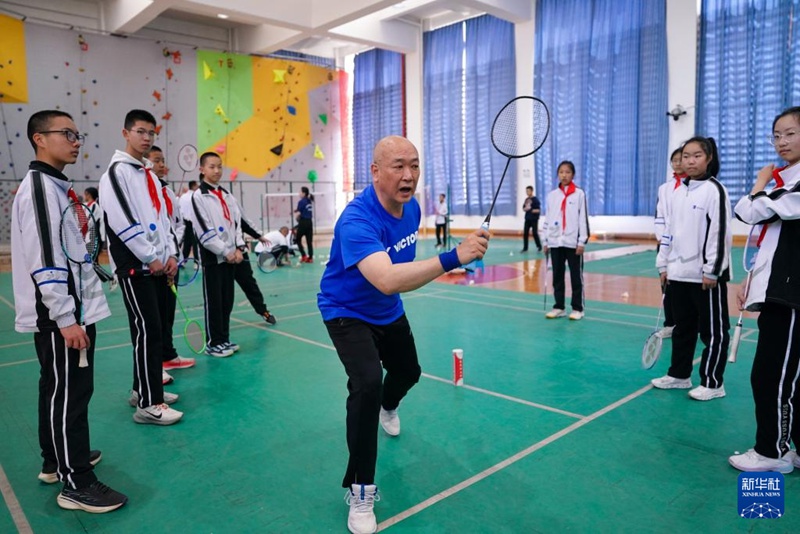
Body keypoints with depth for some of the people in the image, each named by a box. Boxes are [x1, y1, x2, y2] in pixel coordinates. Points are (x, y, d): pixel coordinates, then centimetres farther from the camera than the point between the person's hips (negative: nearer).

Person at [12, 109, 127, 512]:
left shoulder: (59, 185, 15)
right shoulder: (38, 187, -15)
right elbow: (43, 259, -22)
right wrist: (66, 318, -22)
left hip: (72, 309, 10)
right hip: (57, 317, -10)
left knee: (61, 390, 19)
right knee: (67, 392, -3)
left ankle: (56, 460, 34)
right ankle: (76, 483, 6)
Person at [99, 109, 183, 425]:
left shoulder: (149, 175, 19)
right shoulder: (117, 171, -7)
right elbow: (121, 221, -16)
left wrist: (170, 255, 6)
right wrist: (151, 258, -14)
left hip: (158, 264, 8)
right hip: (134, 266, -8)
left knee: (160, 329, 11)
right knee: (147, 330, -9)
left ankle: (144, 386, 24)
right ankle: (148, 404, -3)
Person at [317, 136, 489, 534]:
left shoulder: (411, 207, -12)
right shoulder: (357, 220, -38)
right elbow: (386, 280, -55)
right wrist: (450, 259, -62)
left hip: (388, 311, 7)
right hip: (347, 312, -7)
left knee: (408, 372, 24)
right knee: (368, 382, -29)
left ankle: (387, 408, 63)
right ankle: (360, 490, -9)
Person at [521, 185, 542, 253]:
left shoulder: (535, 200, -9)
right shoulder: (526, 199, 10)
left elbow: (538, 210, -13)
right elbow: (523, 208, 16)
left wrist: (531, 210, -21)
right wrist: (525, 209, -6)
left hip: (534, 219, -6)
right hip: (527, 219, 6)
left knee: (535, 233, -3)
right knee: (525, 233, 3)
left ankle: (539, 246, 13)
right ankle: (525, 248, 9)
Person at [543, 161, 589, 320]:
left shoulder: (579, 194, -1)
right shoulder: (551, 195, 9)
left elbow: (583, 218, -3)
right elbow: (547, 219, 12)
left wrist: (582, 241, -8)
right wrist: (546, 241, 9)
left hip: (573, 242, -3)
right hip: (555, 242, 4)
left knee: (576, 276, 3)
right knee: (557, 276, 8)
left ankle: (578, 308, 12)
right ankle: (559, 307, 17)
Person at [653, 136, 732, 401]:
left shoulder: (715, 190, -9)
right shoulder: (678, 193, 12)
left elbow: (720, 232, -15)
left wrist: (712, 270, -17)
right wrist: (663, 264, 12)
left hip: (706, 274, -7)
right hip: (679, 273, 7)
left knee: (713, 330, 4)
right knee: (682, 327, 15)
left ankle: (712, 382, 14)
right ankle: (679, 374, 27)